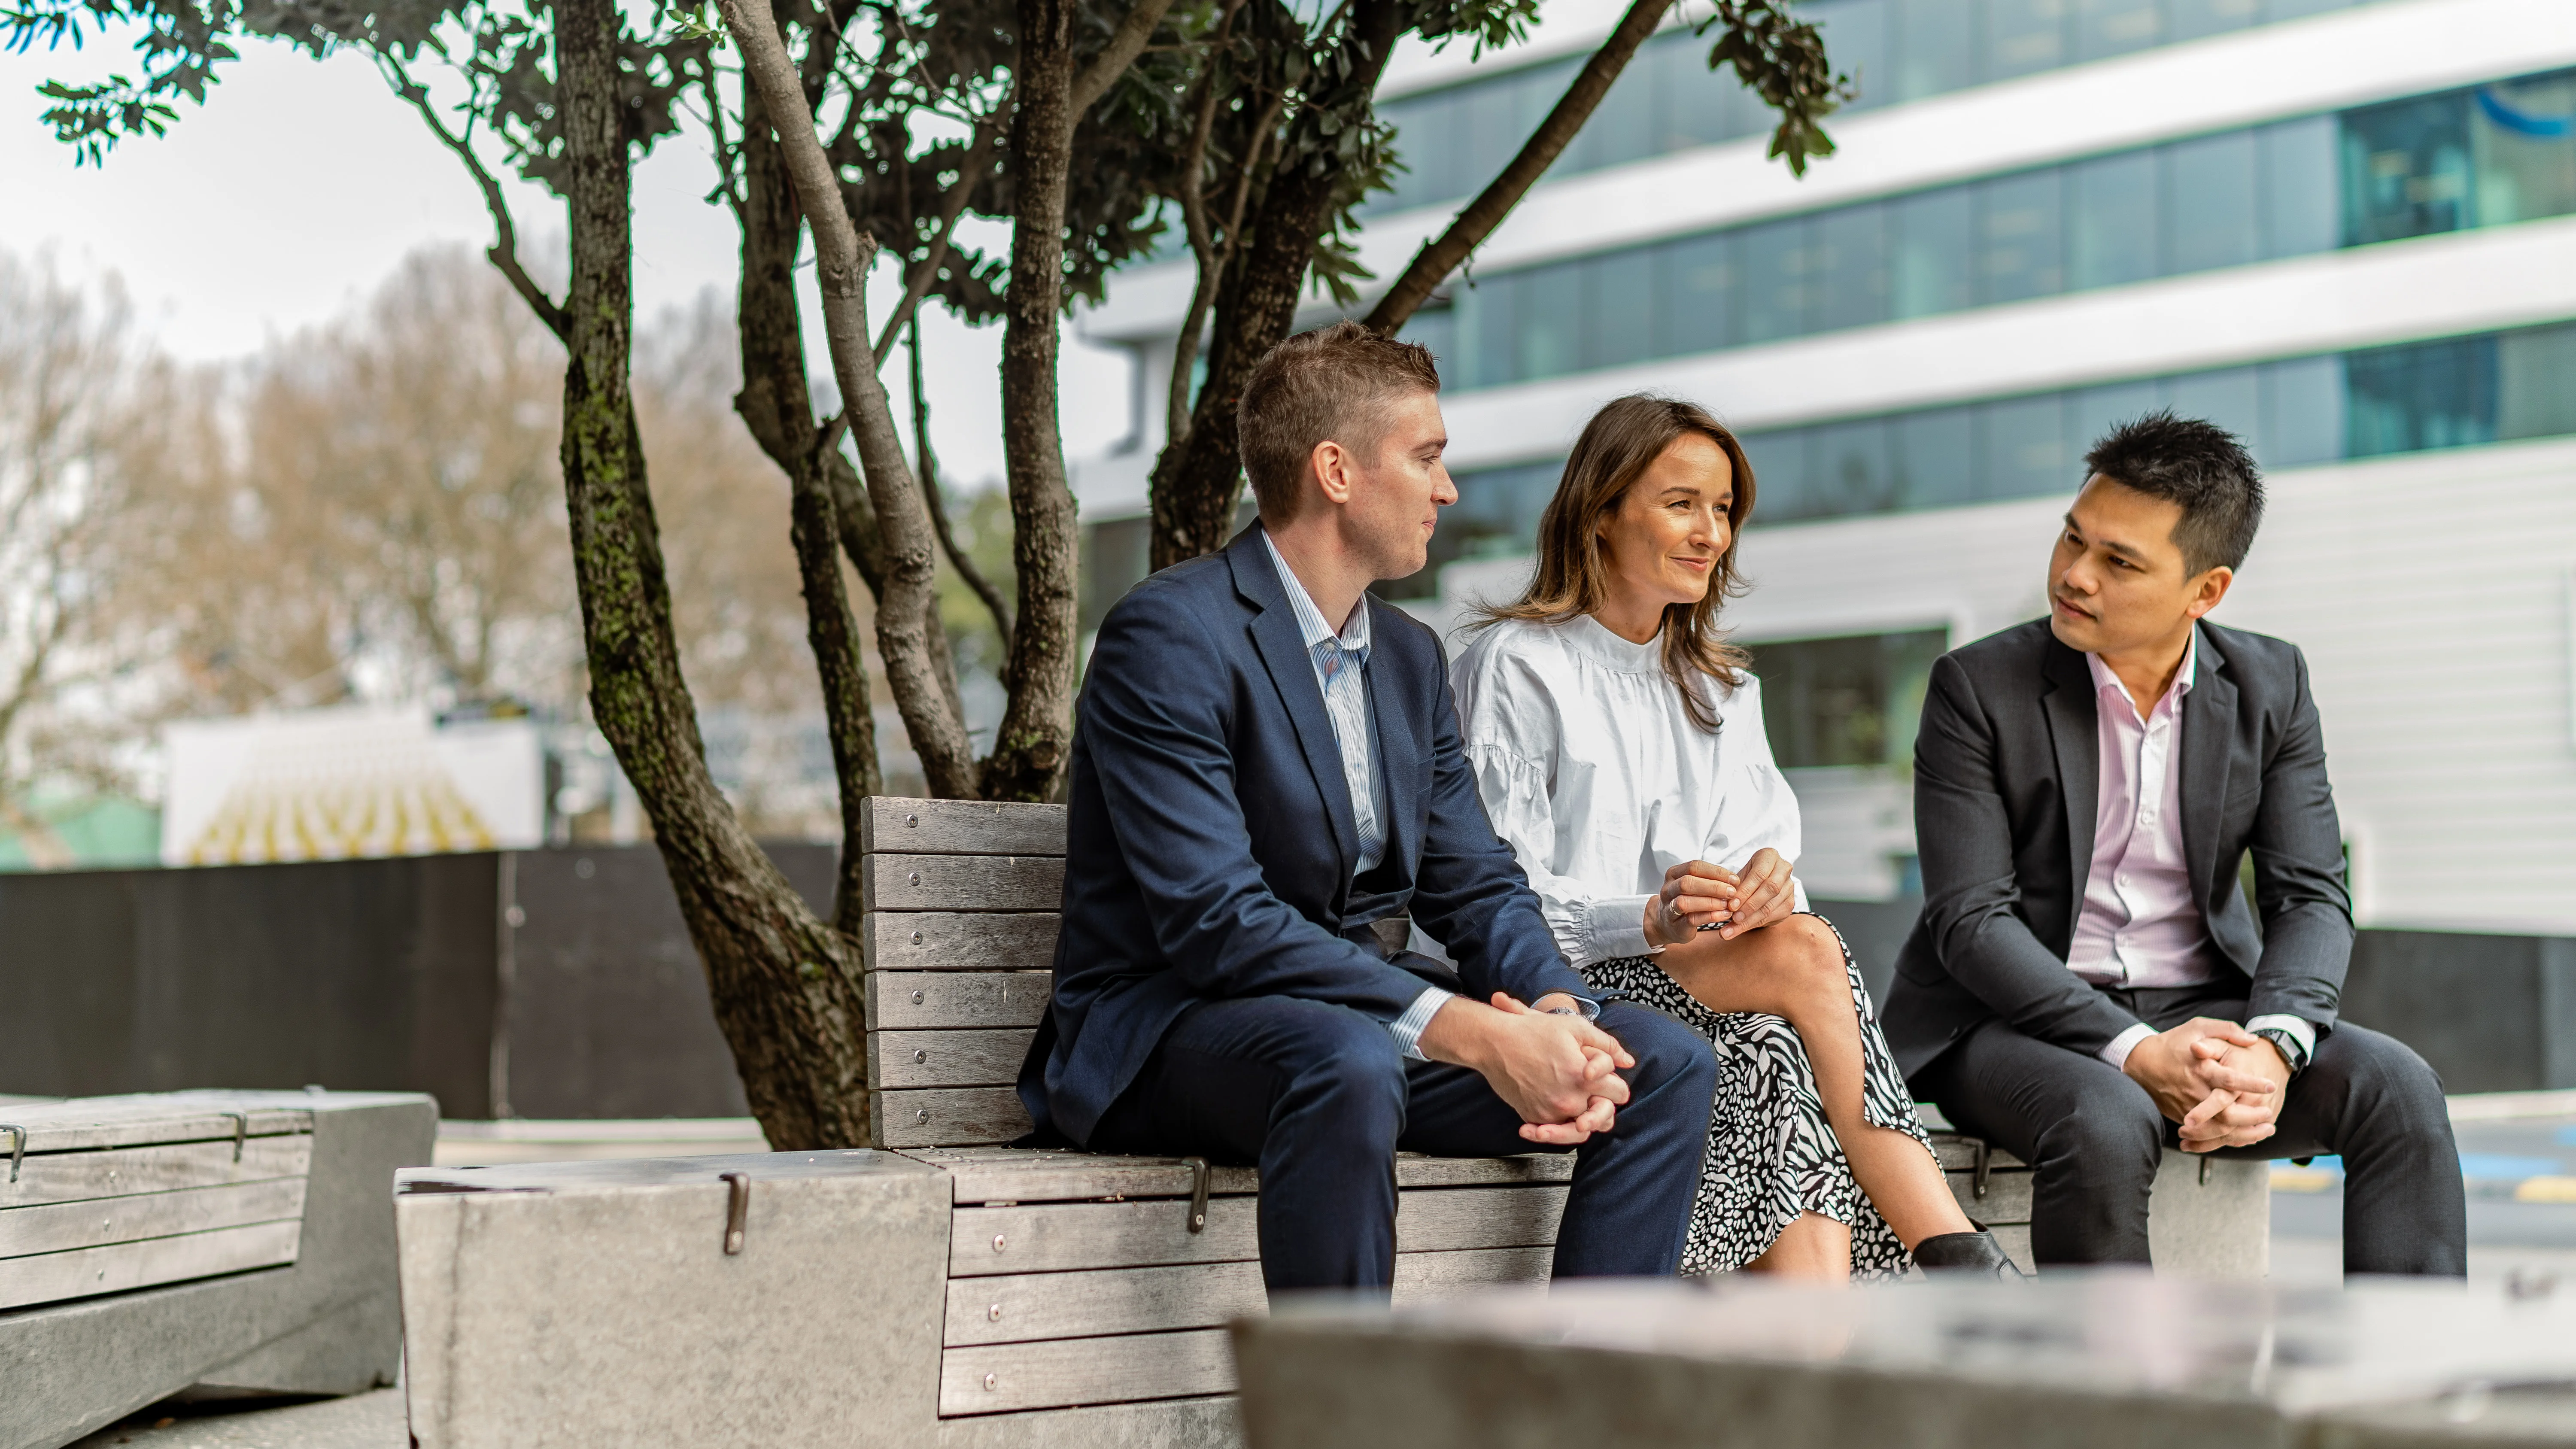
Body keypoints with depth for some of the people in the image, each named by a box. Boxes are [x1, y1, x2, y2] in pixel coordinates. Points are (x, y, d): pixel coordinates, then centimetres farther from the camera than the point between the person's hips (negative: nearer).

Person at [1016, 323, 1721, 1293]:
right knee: (1347, 1066, -39)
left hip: (1376, 1014, 8)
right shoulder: (1170, 636, -13)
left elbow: (1474, 885, 11)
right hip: (1166, 1026, -8)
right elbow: (1214, 919, -23)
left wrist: (1557, 1010, -13)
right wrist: (1464, 1031, -30)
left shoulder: (1410, 657, 15)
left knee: (1666, 1062, -7)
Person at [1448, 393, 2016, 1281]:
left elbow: (1765, 841, 10)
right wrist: (1652, 918, -24)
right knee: (1806, 953, -30)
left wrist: (1769, 877, -16)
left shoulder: (1721, 686, 23)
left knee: (1787, 1056, -31)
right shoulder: (1514, 667, 0)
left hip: (1731, 997, 6)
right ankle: (1967, 1272, -31)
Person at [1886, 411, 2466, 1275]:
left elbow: (2311, 896, 0)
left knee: (2397, 1088, -22)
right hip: (2014, 1018, -3)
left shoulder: (2270, 686, 4)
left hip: (2202, 1010, 4)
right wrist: (2132, 1051, -26)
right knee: (2107, 1124, -36)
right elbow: (1970, 919, -13)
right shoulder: (1978, 688, -6)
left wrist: (2273, 1043, -22)